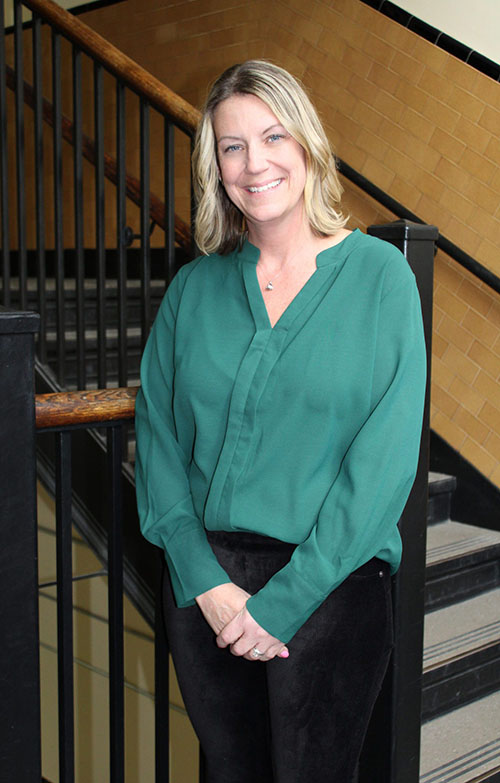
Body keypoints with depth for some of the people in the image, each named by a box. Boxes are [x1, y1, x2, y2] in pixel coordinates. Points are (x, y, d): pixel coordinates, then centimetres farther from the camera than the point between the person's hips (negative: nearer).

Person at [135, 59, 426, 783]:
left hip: (329, 584, -3)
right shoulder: (195, 287, 5)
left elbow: (385, 457, -11)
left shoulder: (379, 275, -5)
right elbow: (157, 437, 2)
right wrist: (203, 580, -10)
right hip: (202, 580, 3)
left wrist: (284, 600, -14)